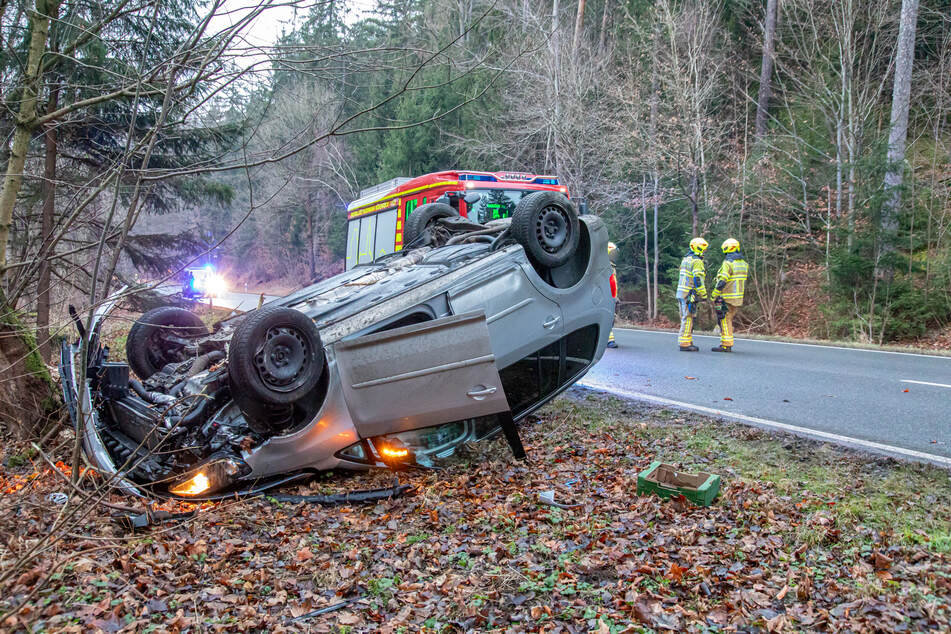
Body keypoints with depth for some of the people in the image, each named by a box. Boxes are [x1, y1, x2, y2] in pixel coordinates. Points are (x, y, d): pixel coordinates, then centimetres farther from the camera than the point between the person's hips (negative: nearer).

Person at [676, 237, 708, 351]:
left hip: (681, 293, 10)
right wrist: (703, 295, -15)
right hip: (689, 294, -10)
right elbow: (698, 280, -20)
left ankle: (688, 342, 18)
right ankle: (684, 344, -7)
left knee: (685, 318, 13)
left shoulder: (686, 259, 18)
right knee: (688, 318, -7)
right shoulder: (696, 261, -13)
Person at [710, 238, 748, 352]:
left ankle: (726, 345, -4)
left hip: (726, 298, -8)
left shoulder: (728, 263, -15)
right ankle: (728, 344, 19)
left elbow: (722, 282, -20)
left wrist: (713, 295, -13)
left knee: (725, 321, -4)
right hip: (738, 298, 8)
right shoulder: (744, 263, 11)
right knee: (728, 320, 16)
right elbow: (743, 282, 16)